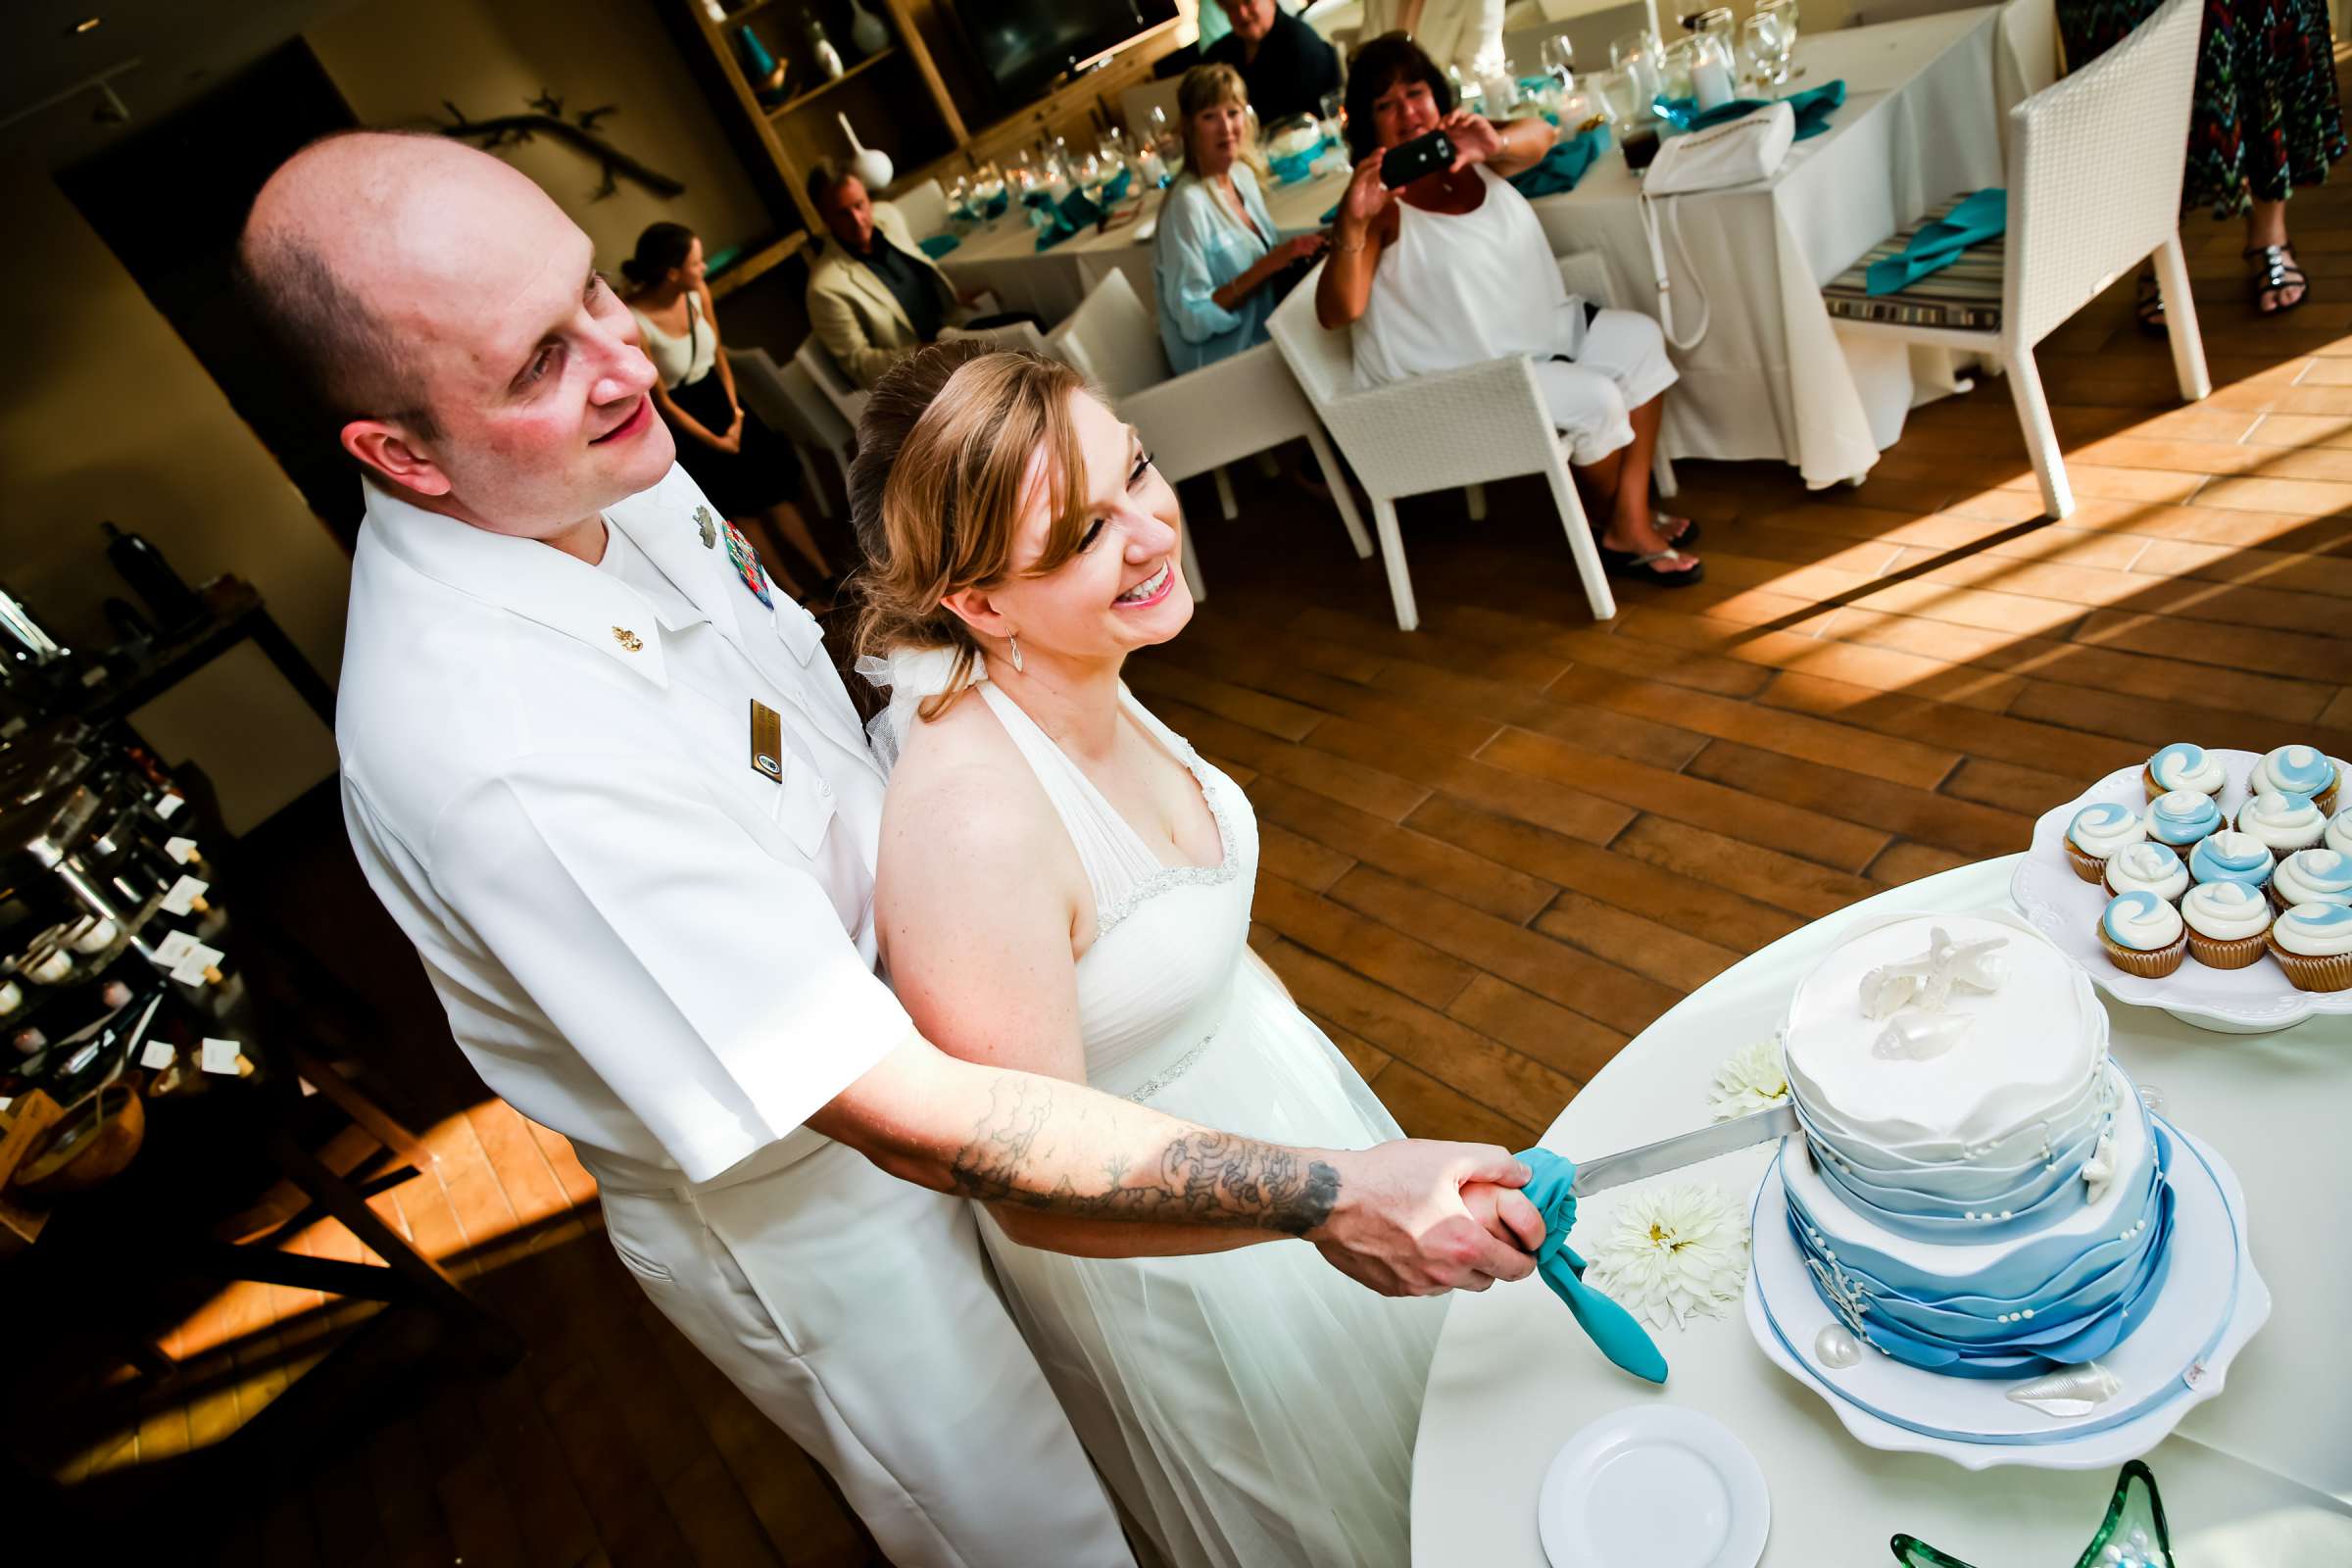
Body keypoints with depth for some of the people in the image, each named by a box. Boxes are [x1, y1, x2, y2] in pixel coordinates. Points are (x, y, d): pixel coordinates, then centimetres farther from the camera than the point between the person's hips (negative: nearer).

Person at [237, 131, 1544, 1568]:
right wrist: (1323, 1197, -36)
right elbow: (910, 1125, -38)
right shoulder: (491, 747, -39)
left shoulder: (608, 470, -11)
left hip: (896, 1014, 8)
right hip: (804, 1211, -7)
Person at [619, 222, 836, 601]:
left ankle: (828, 577, 20)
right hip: (683, 418, -5)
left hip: (718, 397, 5)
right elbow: (661, 401, -19)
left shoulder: (698, 291, -13)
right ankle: (796, 596, 21)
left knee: (774, 487, 8)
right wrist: (715, 441, -11)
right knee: (740, 507, 8)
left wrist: (734, 407, -6)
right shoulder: (632, 324, -29)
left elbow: (718, 353, 4)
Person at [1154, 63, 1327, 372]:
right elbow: (1193, 320, -21)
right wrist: (1268, 266, -25)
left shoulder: (1242, 174, 3)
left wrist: (1295, 250, -6)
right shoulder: (1187, 204, -20)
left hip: (1265, 337, 7)